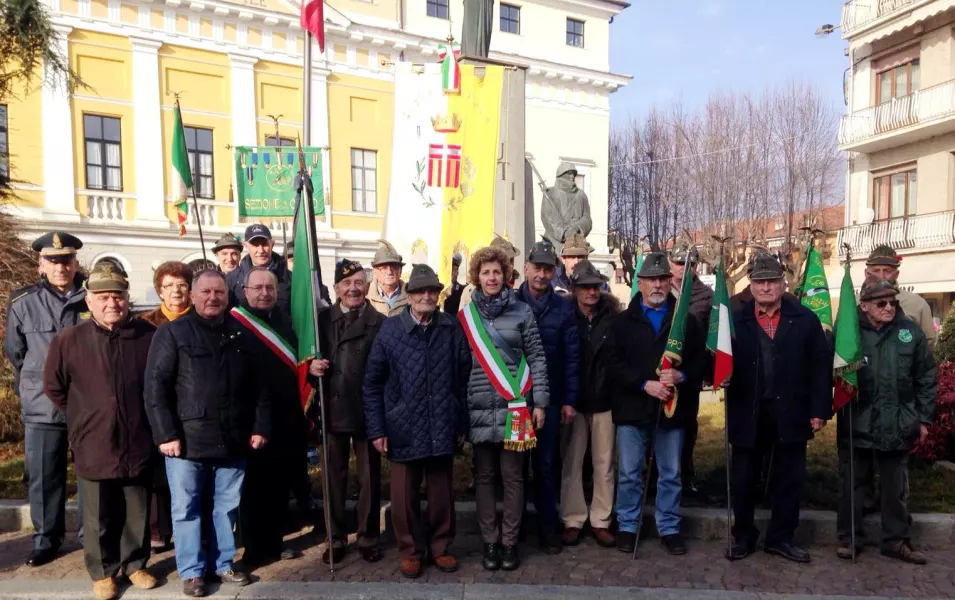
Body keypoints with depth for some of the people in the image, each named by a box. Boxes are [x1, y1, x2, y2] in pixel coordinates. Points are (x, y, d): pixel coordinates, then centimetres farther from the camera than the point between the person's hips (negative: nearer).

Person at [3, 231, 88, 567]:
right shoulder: (22, 303, -1)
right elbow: (15, 353, 11)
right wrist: (33, 388, 16)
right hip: (42, 407, 1)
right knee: (43, 477, 10)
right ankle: (46, 539, 27)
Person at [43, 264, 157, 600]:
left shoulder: (149, 336, -7)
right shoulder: (68, 341, -6)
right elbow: (54, 388, 8)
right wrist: (82, 418, 8)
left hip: (138, 445, 1)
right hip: (93, 447, 0)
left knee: (138, 514, 15)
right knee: (100, 519, 14)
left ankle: (135, 564, 34)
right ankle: (103, 572, 32)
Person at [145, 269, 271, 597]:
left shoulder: (243, 334, 7)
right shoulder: (172, 333, -3)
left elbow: (262, 385, 9)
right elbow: (155, 386, -7)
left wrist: (261, 427, 4)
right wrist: (165, 434, -12)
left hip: (233, 439, 3)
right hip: (187, 439, -3)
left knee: (228, 506, 14)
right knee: (186, 509, 8)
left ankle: (223, 564, 30)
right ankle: (192, 571, 23)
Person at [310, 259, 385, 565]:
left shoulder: (380, 322, -4)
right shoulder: (323, 320, 6)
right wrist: (313, 366, -11)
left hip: (367, 412, -2)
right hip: (333, 410, 3)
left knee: (369, 479, 10)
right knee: (334, 478, 13)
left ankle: (369, 538, 25)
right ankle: (336, 538, 27)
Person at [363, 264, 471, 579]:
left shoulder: (452, 329, 0)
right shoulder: (390, 329, -3)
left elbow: (463, 378, 5)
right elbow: (372, 383, 0)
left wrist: (461, 423, 5)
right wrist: (376, 429, -3)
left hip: (443, 429, 1)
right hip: (404, 429, -1)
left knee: (441, 492, 13)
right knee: (405, 496, 10)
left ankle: (440, 547, 33)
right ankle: (411, 551, 30)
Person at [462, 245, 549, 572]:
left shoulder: (521, 311, 1)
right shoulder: (466, 315, 6)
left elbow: (536, 358, 2)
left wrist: (540, 402, -3)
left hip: (514, 407, -1)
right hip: (479, 408, 2)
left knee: (512, 476, 5)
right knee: (484, 477, 9)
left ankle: (510, 542, 17)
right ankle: (489, 541, 20)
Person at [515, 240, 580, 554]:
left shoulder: (563, 308, 1)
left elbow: (572, 357, 0)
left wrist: (569, 400, -4)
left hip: (550, 399, 0)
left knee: (546, 464, 6)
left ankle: (548, 525, 20)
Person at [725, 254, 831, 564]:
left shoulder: (805, 319, 1)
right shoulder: (736, 320, 0)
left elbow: (821, 366, -1)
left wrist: (820, 409, -6)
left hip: (791, 414, 1)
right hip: (748, 414, 0)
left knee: (789, 480, 12)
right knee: (742, 479, 10)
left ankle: (781, 538, 29)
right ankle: (743, 536, 27)